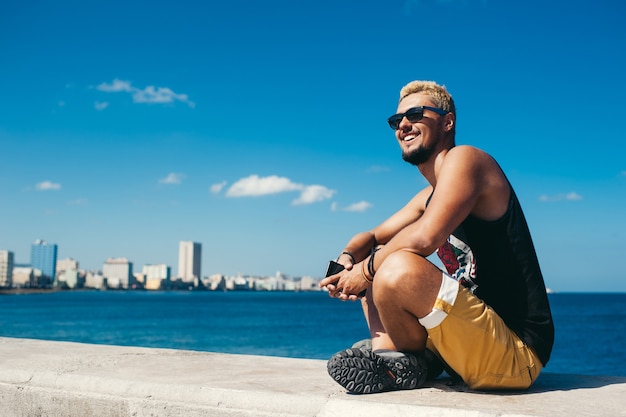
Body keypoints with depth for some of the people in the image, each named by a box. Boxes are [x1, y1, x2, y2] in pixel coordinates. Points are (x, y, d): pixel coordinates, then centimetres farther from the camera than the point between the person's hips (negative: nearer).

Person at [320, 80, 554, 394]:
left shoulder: (463, 158, -11)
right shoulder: (428, 197, 17)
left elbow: (425, 237, -26)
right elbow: (371, 237, 22)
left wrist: (368, 268, -11)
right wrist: (347, 260, -1)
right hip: (476, 334, 10)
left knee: (399, 268, -33)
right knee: (374, 266, 15)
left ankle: (406, 365, -6)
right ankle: (386, 353, -3)